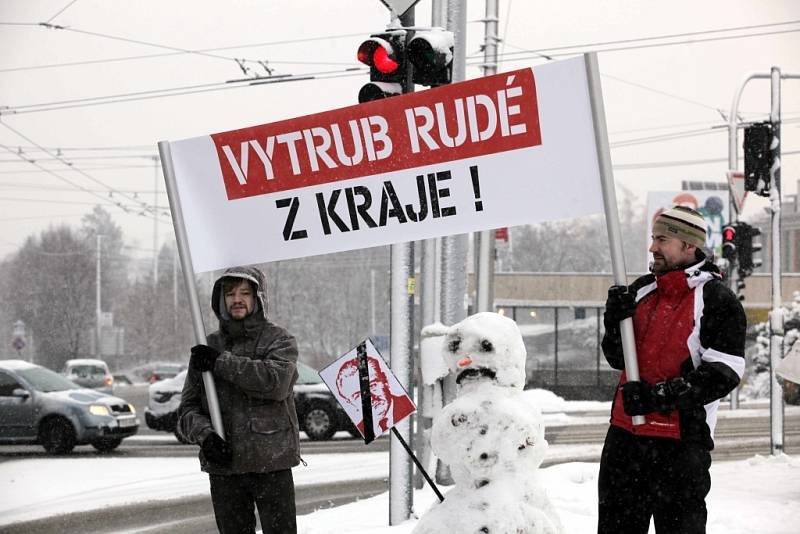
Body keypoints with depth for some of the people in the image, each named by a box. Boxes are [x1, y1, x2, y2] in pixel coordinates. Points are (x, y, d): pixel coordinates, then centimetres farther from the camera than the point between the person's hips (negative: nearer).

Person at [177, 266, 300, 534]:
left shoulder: (279, 341, 2)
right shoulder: (207, 348, 12)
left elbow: (277, 381, -19)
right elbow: (188, 408, 9)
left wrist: (222, 363, -16)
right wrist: (204, 434, -13)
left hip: (271, 463, -3)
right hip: (224, 466, 3)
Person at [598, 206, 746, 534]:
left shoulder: (717, 301, -9)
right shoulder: (642, 291, 12)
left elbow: (723, 374, -16)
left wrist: (659, 395, -22)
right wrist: (615, 322, -5)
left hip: (681, 442, -7)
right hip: (625, 432, 7)